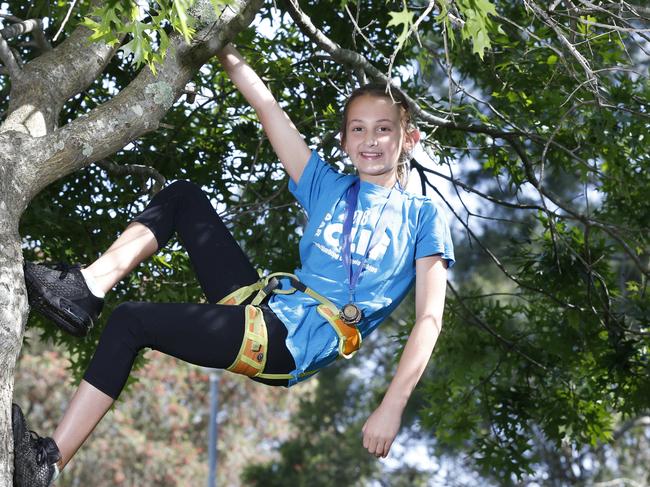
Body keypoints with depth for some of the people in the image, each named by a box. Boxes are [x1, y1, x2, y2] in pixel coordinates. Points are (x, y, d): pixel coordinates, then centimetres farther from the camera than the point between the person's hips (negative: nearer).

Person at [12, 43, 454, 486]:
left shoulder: (423, 217, 1)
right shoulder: (329, 187, 16)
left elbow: (429, 318, -10)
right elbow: (267, 108, 12)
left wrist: (392, 408, -20)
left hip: (292, 346, -7)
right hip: (266, 306, 7)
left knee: (132, 320, -15)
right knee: (183, 196, 9)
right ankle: (86, 291, -3)